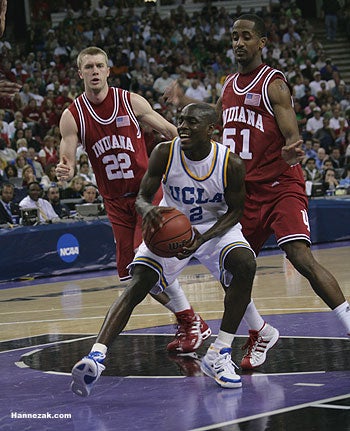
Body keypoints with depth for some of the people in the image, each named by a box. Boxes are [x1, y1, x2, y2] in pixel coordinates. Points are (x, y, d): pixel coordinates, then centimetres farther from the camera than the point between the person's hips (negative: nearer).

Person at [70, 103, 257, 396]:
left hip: (216, 227, 0)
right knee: (138, 284, -20)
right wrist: (148, 210, -40)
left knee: (245, 265, -29)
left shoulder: (230, 163, -22)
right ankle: (96, 356, -31)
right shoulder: (165, 153, -21)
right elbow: (142, 197, -14)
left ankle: (219, 355, -19)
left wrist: (203, 239, -28)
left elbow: (235, 211, -11)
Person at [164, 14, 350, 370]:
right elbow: (218, 122, 31)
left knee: (302, 258, -23)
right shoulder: (228, 87, 12)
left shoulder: (273, 84, -9)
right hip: (244, 190, 7)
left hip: (280, 186, -7)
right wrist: (184, 104, 26)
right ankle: (260, 334, 27)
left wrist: (293, 152, -39)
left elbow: (292, 138, -16)